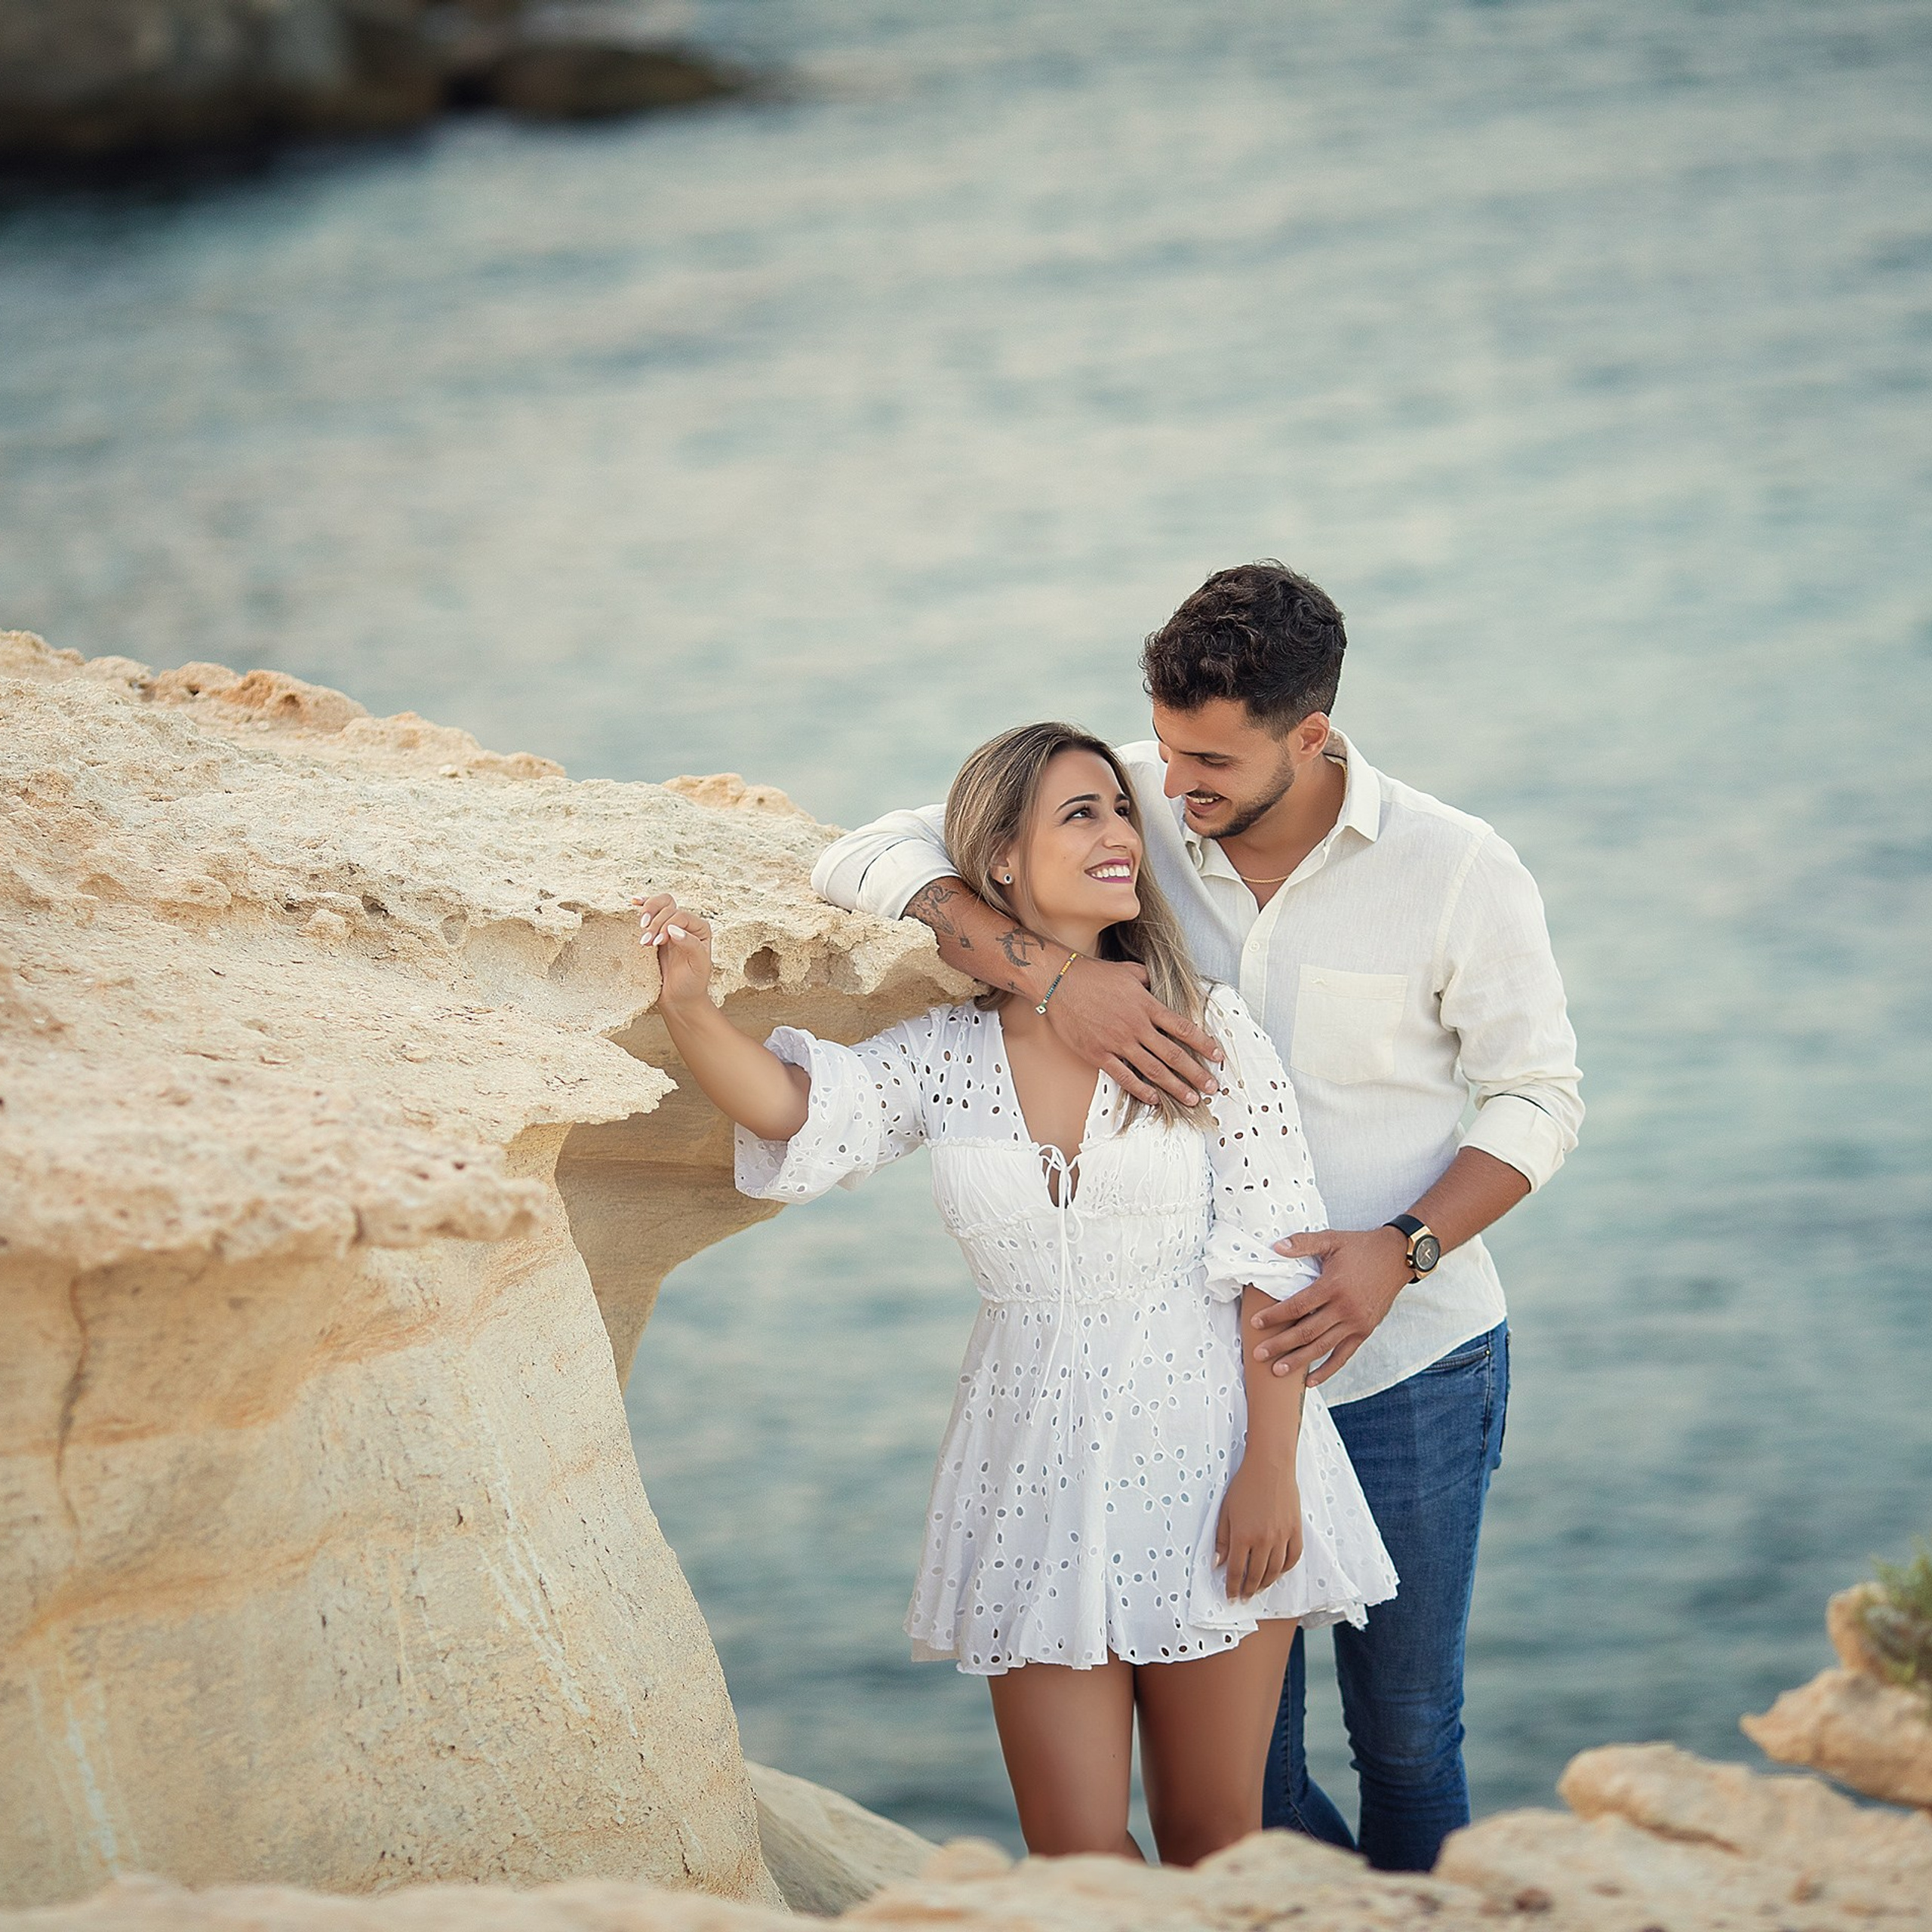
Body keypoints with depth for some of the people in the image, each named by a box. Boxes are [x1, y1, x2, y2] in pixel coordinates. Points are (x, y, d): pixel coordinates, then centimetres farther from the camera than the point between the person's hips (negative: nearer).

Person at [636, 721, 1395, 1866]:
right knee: (1074, 1853, 2)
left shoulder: (1207, 1030, -3)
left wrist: (1271, 1470, -11)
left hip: (1204, 1453, -2)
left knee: (1214, 1835, 7)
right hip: (1036, 1466, 2)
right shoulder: (944, 1056, 3)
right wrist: (690, 1008, -34)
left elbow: (1274, 1261, -5)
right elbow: (799, 1107, -14)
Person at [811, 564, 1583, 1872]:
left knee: (1407, 1735, 11)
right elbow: (871, 862, -11)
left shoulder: (1460, 872, -12)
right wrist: (1052, 975, -28)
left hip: (1409, 1368, -2)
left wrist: (1399, 1251, -21)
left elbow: (1538, 1100, -4)